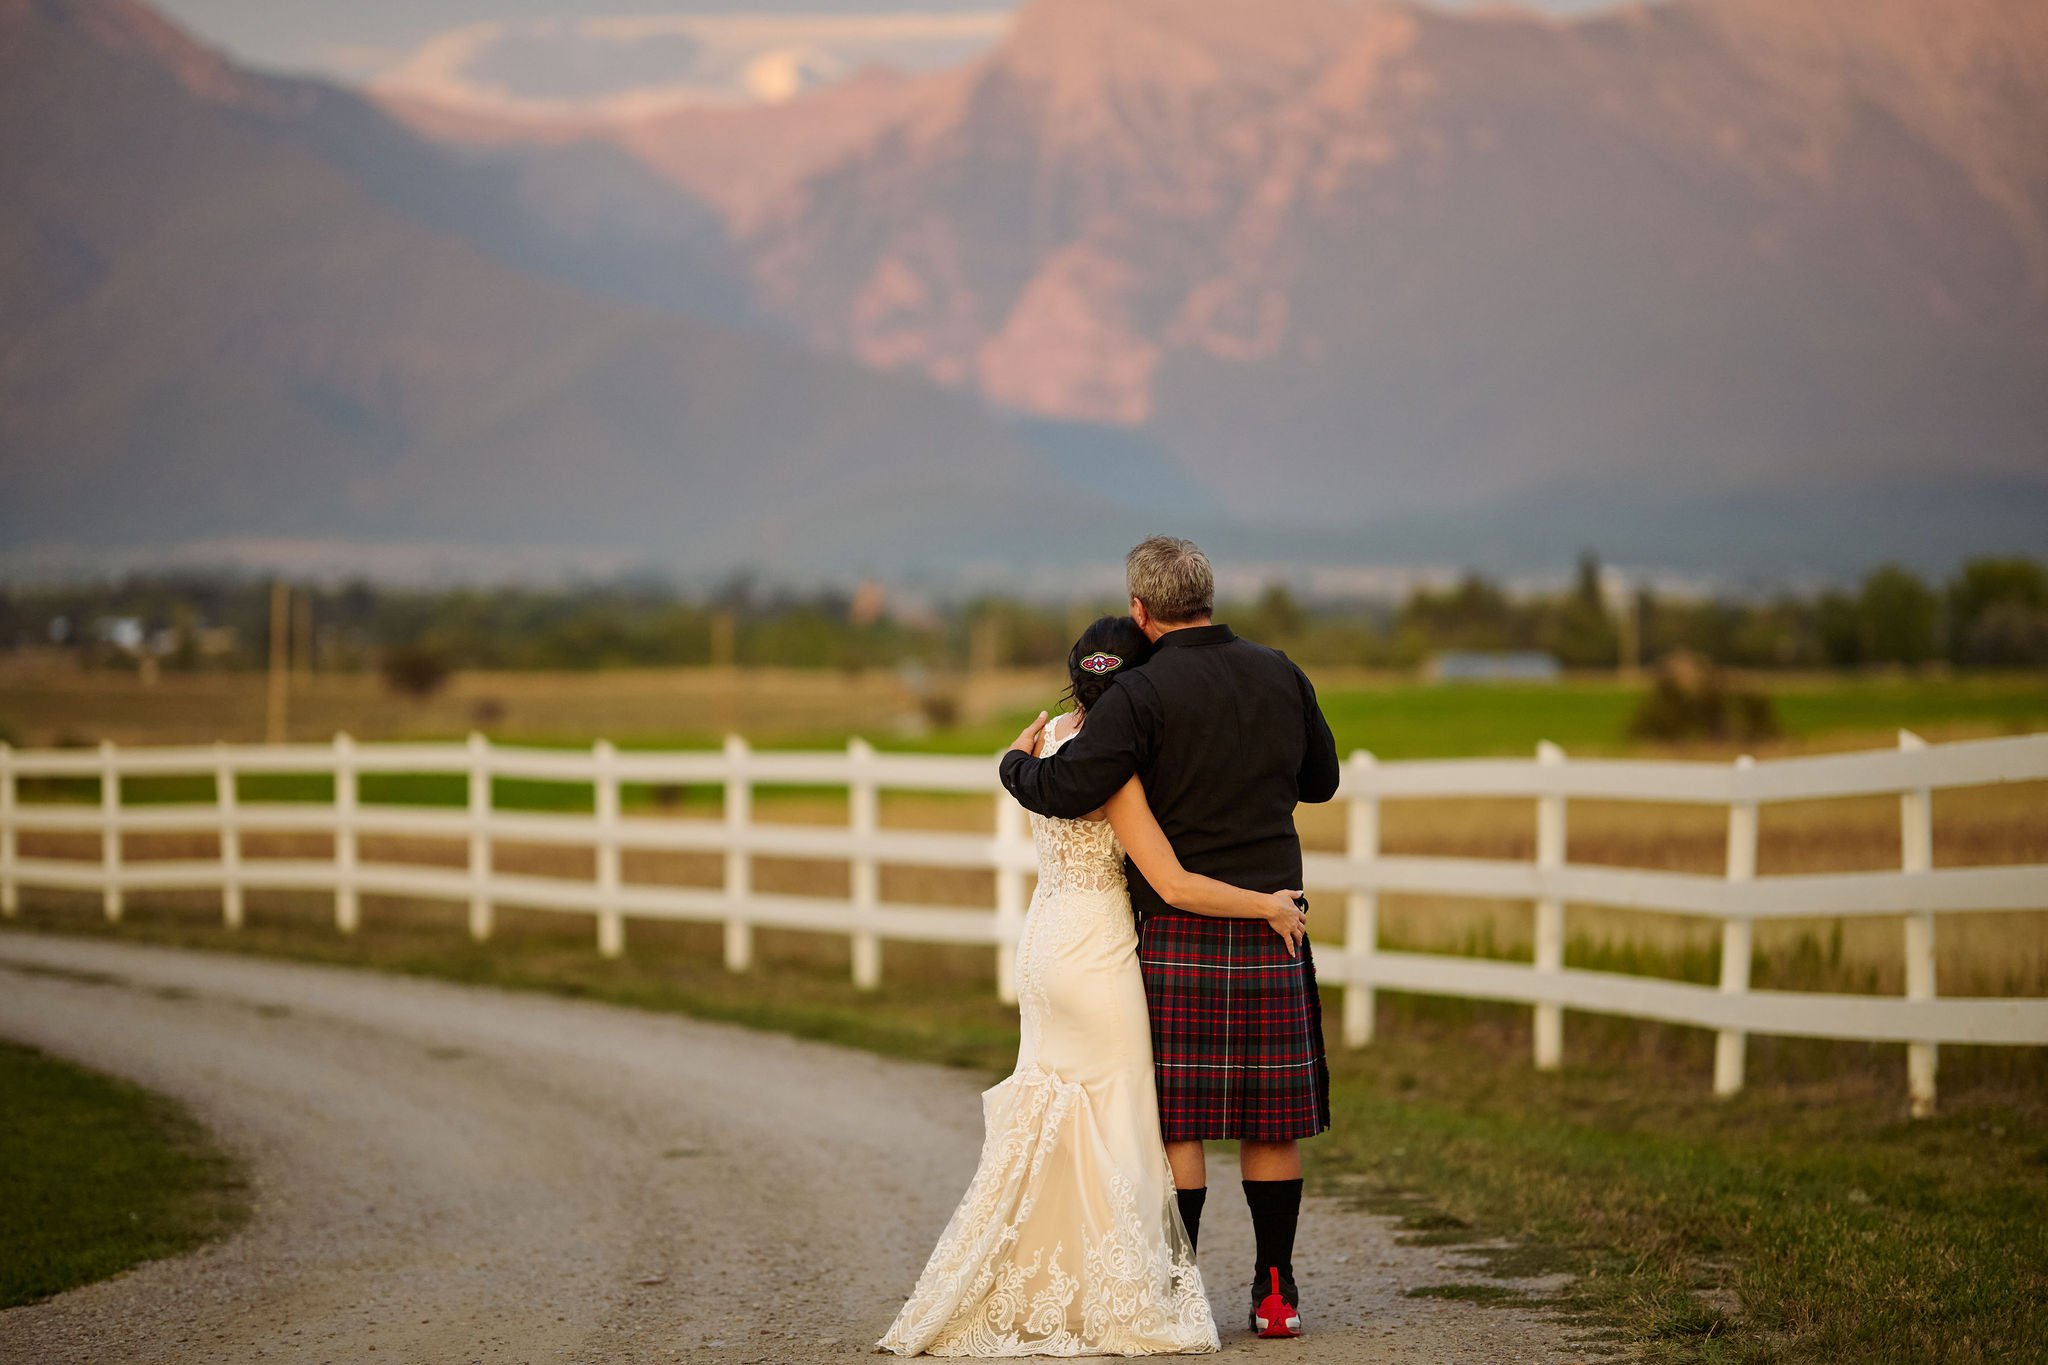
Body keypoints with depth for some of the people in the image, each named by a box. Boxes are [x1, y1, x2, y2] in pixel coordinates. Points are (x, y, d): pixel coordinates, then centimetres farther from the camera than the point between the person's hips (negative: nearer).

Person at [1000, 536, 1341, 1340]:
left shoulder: (1143, 693, -10)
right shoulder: (1279, 676, 6)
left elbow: (1066, 789, -17)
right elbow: (1320, 781, 19)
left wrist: (1018, 762, 3)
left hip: (1178, 932, -4)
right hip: (1271, 929, 4)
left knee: (1176, 1120, 1)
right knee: (1271, 1120, 9)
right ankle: (1275, 1293, 12)